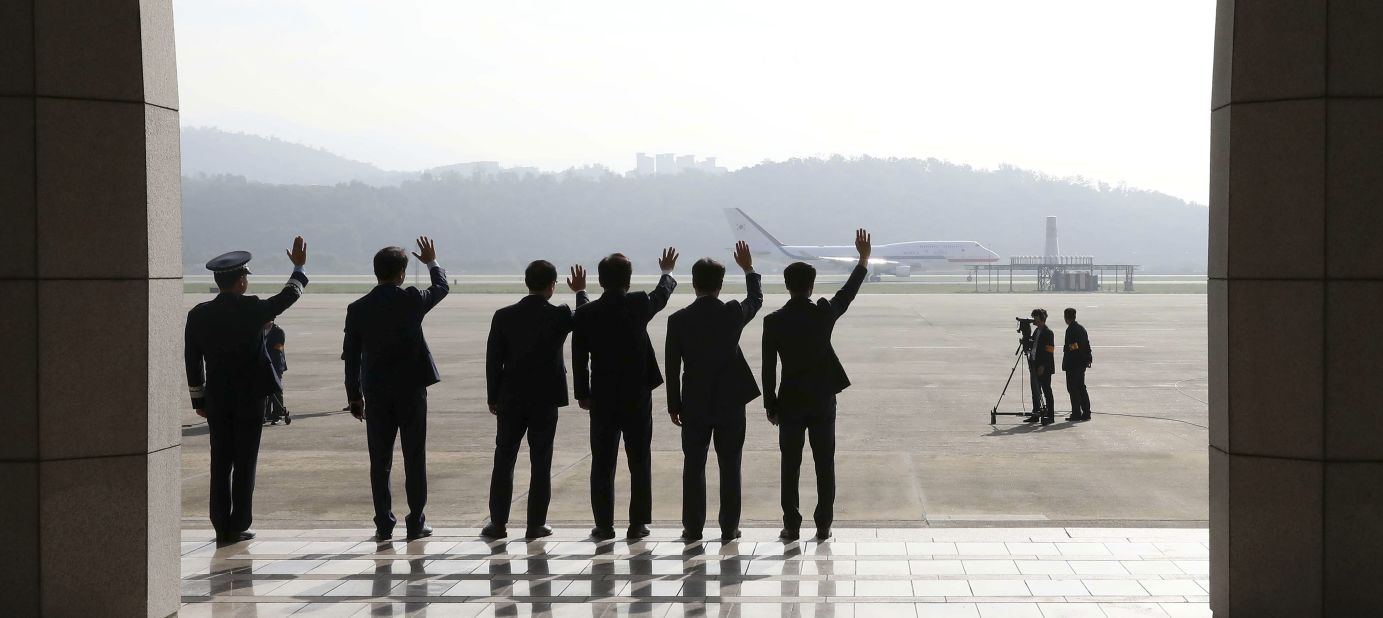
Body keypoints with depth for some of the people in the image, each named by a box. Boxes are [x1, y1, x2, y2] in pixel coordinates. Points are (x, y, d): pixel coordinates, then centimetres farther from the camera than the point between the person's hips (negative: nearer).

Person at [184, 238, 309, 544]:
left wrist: (198, 399, 14)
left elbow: (192, 361, 5)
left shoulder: (198, 315, 0)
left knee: (220, 464, 8)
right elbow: (287, 297, 4)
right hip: (249, 398, -3)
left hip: (216, 401, 3)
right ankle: (238, 527, 4)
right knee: (244, 463, 3)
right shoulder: (252, 309, -11)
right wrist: (299, 266, 19)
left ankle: (222, 527, 8)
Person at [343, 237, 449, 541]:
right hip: (411, 389, -2)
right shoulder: (412, 299, -7)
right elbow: (442, 287, 14)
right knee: (414, 458, 4)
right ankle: (416, 523, 5)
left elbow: (351, 357, 3)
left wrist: (354, 396, 12)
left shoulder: (357, 309, -1)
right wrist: (432, 262, 33)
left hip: (376, 393, 2)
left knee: (380, 461, 6)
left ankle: (384, 524, 7)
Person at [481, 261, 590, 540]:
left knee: (503, 461, 9)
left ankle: (498, 523, 11)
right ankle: (536, 525, 6)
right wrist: (581, 291, 25)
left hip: (510, 400, 2)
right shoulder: (560, 316, -10)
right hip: (546, 400, -1)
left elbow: (493, 360, -1)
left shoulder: (504, 316, -4)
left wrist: (493, 398, 8)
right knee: (541, 463, 5)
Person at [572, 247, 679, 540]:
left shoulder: (586, 313, -6)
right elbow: (662, 294, 16)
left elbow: (579, 359, -2)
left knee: (603, 464, 6)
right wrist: (667, 272, 36)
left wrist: (582, 393, 9)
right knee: (639, 462, 7)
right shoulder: (639, 304, -7)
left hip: (602, 398, 1)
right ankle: (638, 524, 9)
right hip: (638, 396, -1)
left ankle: (604, 525, 7)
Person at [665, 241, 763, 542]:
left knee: (693, 467, 8)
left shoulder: (679, 320, -8)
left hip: (695, 405, 0)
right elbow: (757, 299, 16)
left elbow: (673, 368, -3)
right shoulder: (733, 313, -8)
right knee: (730, 467, 7)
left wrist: (674, 406, 6)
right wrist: (749, 269, 30)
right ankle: (729, 528, 9)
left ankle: (693, 528, 11)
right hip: (730, 402, 0)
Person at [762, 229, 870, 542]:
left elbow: (768, 368, -4)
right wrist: (864, 259, 22)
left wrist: (771, 405, 4)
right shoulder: (824, 313, -7)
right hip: (822, 401, 0)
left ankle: (791, 525, 6)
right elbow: (849, 292, 11)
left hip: (790, 402, 0)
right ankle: (823, 525, 8)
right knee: (825, 464, 7)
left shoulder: (774, 321, -7)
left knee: (790, 466, 5)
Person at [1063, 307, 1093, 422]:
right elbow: (1087, 345, 15)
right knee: (1081, 388, 14)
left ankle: (1076, 413, -6)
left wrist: (1065, 364, -17)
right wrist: (1088, 359, 19)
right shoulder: (1082, 328, 12)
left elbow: (1069, 348, -19)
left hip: (1073, 364, -9)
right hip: (1082, 363, 9)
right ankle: (1086, 413, 15)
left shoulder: (1070, 330, -15)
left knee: (1072, 388, -4)